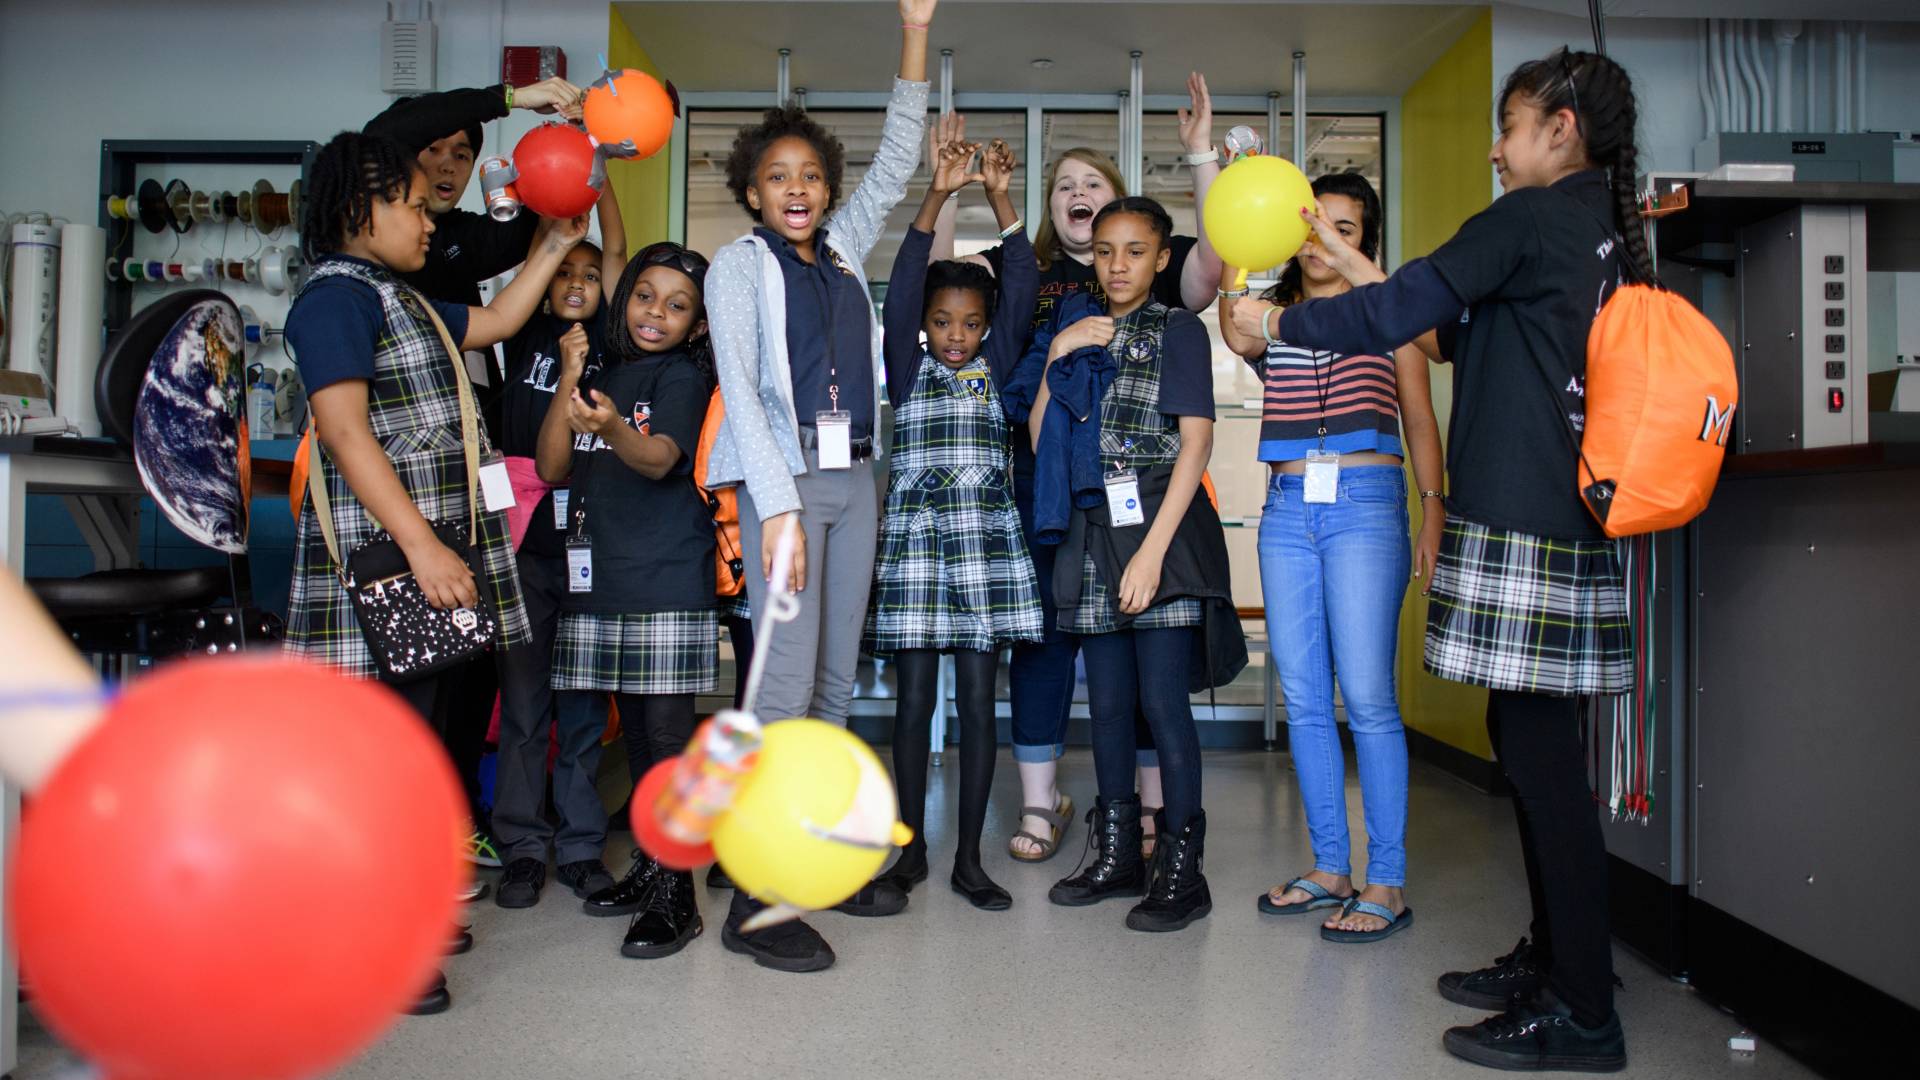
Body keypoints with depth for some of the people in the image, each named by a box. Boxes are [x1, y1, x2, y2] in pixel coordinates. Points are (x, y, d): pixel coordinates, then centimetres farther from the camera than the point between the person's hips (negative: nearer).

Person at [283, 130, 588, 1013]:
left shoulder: (403, 301, 20)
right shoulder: (337, 296, -9)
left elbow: (496, 322, 35)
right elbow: (346, 433, -20)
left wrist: (550, 249, 32)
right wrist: (423, 546, -26)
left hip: (435, 554, 10)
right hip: (383, 560, -10)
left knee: (421, 734, 14)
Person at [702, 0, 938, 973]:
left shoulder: (842, 250, 17)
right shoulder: (738, 264, 1)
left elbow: (895, 165, 19)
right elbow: (739, 384, -9)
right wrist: (779, 503, -20)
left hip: (853, 476, 6)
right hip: (781, 478, -6)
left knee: (835, 681, 9)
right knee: (784, 682, -13)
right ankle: (754, 901, -9)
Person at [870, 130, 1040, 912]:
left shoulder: (994, 369, 10)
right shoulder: (908, 370, 6)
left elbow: (1020, 285, 1)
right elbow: (902, 285, -7)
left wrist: (1000, 199, -9)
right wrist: (938, 195, -17)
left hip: (988, 543, 1)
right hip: (914, 540, -1)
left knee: (977, 701, 3)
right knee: (915, 699, 3)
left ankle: (969, 859, 11)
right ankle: (913, 848, 16)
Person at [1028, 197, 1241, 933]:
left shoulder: (1178, 330, 2)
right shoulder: (1078, 331, 17)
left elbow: (1196, 440, -8)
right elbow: (1041, 437, 13)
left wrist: (1153, 550, -16)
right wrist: (1055, 360, -1)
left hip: (1161, 527, -5)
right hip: (1091, 533, 5)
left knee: (1164, 703, -7)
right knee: (1108, 704, 10)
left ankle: (1181, 869, 3)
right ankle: (1118, 857, 21)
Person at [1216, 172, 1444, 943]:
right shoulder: (1273, 317, 15)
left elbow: (1420, 419, 6)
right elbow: (1238, 336, -10)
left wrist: (1433, 508, -5)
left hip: (1365, 503, -4)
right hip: (1287, 510, 4)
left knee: (1367, 697, -8)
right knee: (1304, 700, 6)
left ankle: (1388, 883, 1)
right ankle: (1329, 868, 17)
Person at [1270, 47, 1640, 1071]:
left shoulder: (1528, 218, -7)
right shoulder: (1613, 232, 18)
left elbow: (1405, 303, -7)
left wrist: (1283, 322, 4)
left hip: (1518, 517, -9)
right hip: (1574, 522, 9)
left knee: (1537, 748, -7)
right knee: (1531, 739, 14)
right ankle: (1551, 959, 25)